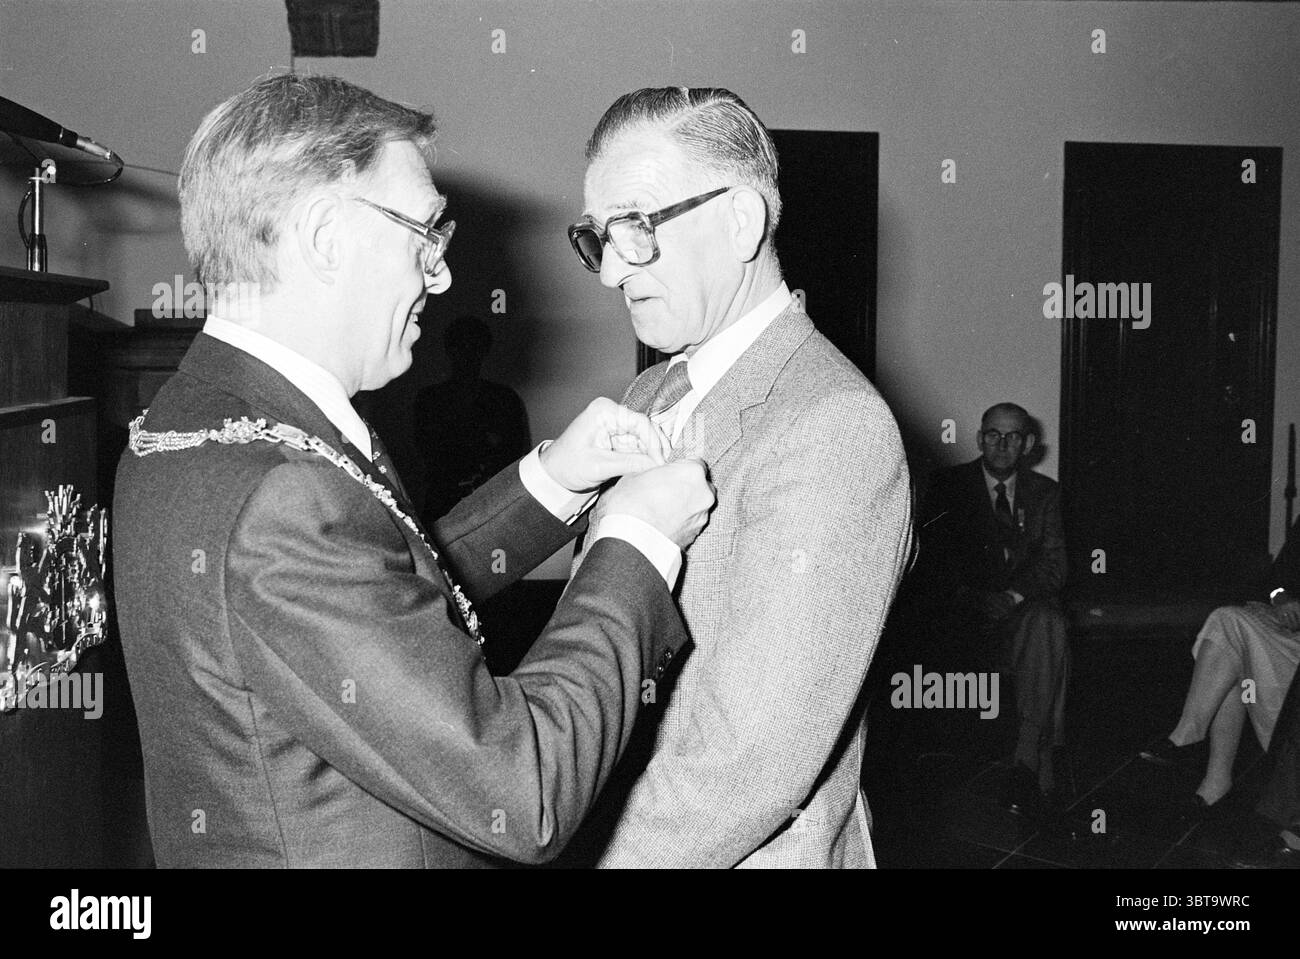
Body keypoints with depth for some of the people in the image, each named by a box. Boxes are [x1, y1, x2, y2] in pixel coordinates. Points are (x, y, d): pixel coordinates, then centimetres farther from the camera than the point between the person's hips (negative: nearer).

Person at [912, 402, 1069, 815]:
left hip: (1025, 608, 1)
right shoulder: (948, 486, 9)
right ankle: (1039, 766, -29)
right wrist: (972, 598, -17)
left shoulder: (1045, 492, 15)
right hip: (964, 617, -1)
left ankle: (1028, 761, -37)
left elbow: (1054, 565, 5)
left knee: (1047, 624, -35)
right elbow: (931, 561, 1)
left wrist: (1013, 596, -15)